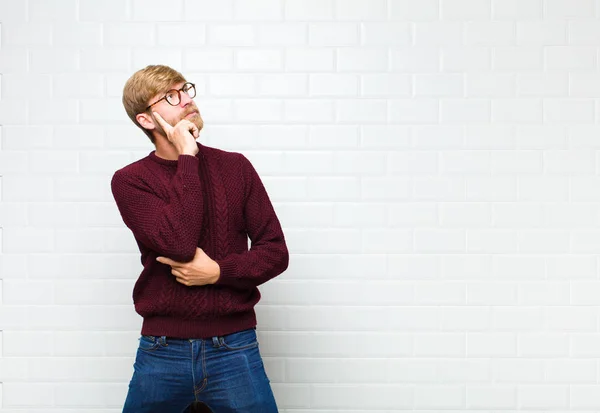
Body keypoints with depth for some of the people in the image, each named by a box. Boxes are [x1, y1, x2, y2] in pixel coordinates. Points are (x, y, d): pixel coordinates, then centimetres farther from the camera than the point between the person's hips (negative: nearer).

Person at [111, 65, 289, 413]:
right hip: (161, 353, -1)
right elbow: (178, 243, -20)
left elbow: (276, 252, 2)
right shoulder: (130, 181, -3)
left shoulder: (235, 167, 3)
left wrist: (218, 271, -13)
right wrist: (188, 159, -15)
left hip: (235, 349, 1)